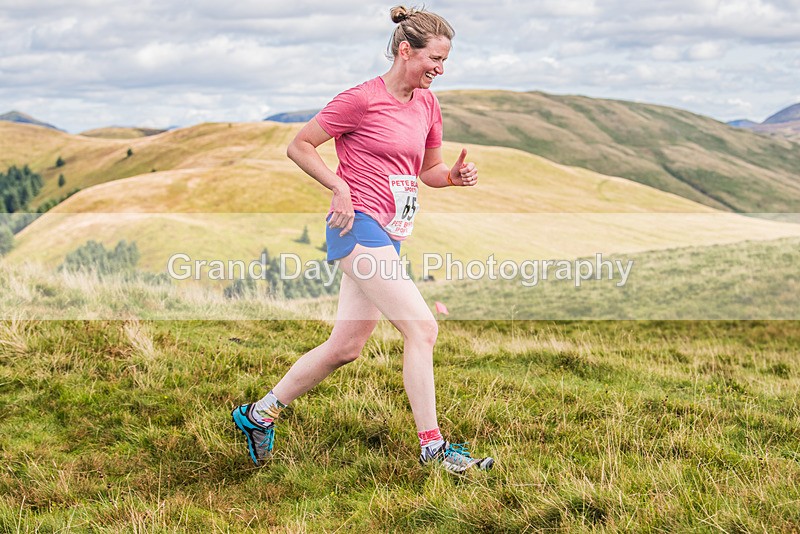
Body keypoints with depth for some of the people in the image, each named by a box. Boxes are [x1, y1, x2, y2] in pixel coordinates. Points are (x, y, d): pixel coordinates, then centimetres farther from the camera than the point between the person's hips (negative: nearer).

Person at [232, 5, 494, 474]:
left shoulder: (428, 104, 13)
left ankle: (257, 415, 25)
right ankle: (432, 445, -7)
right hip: (359, 225, -8)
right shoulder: (361, 99, -9)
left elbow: (429, 170, 23)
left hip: (389, 236, 9)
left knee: (345, 348, 10)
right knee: (422, 327, -15)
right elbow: (299, 146, -4)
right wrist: (341, 188, -14)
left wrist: (455, 175, 1)